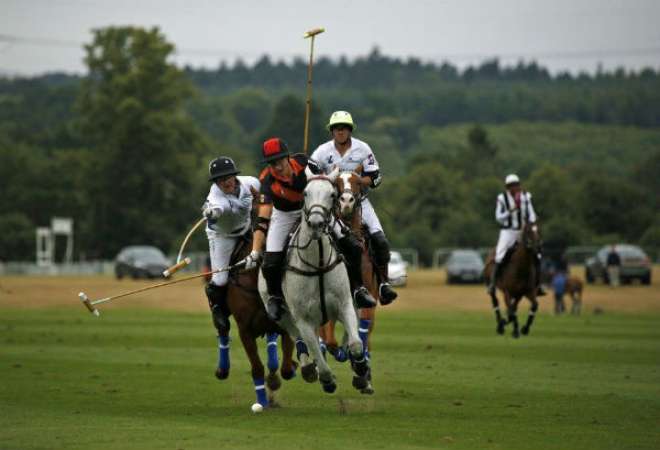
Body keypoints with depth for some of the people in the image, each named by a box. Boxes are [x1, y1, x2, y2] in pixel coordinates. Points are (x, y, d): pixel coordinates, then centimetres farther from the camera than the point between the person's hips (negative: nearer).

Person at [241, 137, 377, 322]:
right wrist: (254, 253, -43)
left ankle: (358, 289, 15)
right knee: (271, 263, -15)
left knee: (351, 247, -7)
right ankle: (275, 297, 17)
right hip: (284, 215, -2)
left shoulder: (303, 162, -27)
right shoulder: (268, 181, -30)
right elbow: (262, 220, -34)